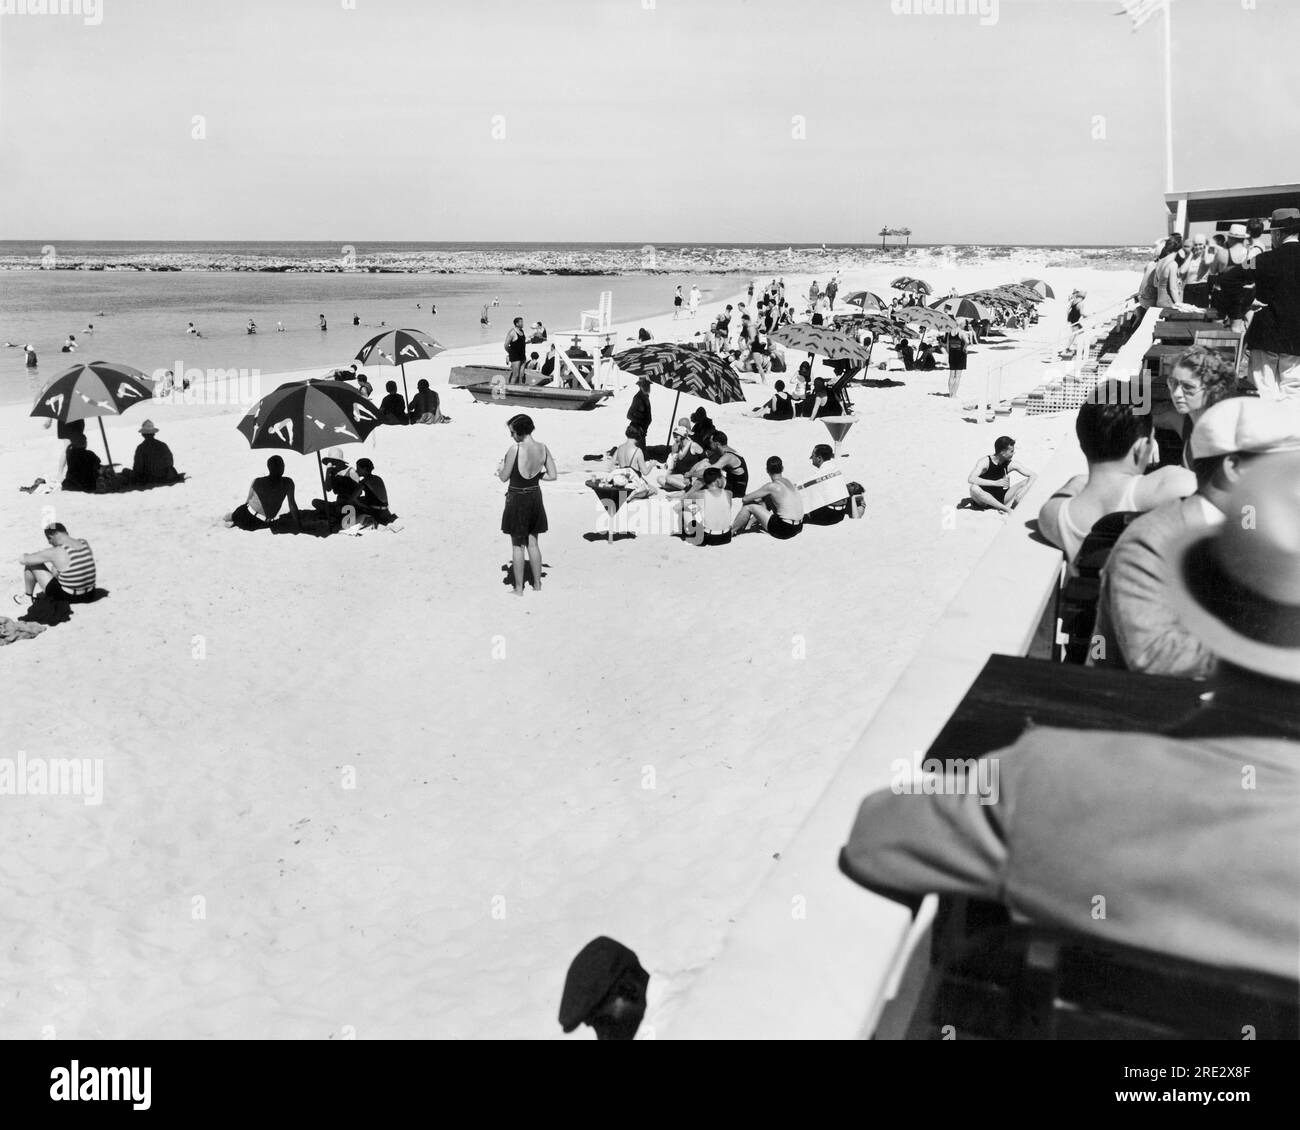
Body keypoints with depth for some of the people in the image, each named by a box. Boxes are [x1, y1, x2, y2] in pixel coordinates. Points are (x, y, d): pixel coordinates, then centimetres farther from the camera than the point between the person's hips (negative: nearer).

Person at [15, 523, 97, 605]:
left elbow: (22, 560, -11)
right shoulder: (84, 543, -5)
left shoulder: (55, 552, -22)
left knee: (31, 564, 10)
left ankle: (27, 597, 31)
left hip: (67, 597, -6)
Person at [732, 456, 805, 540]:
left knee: (748, 506, 2)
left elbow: (745, 499, -6)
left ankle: (730, 532, 17)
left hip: (784, 531, -8)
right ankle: (749, 523, 33)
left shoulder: (771, 486, -12)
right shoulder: (788, 481, 10)